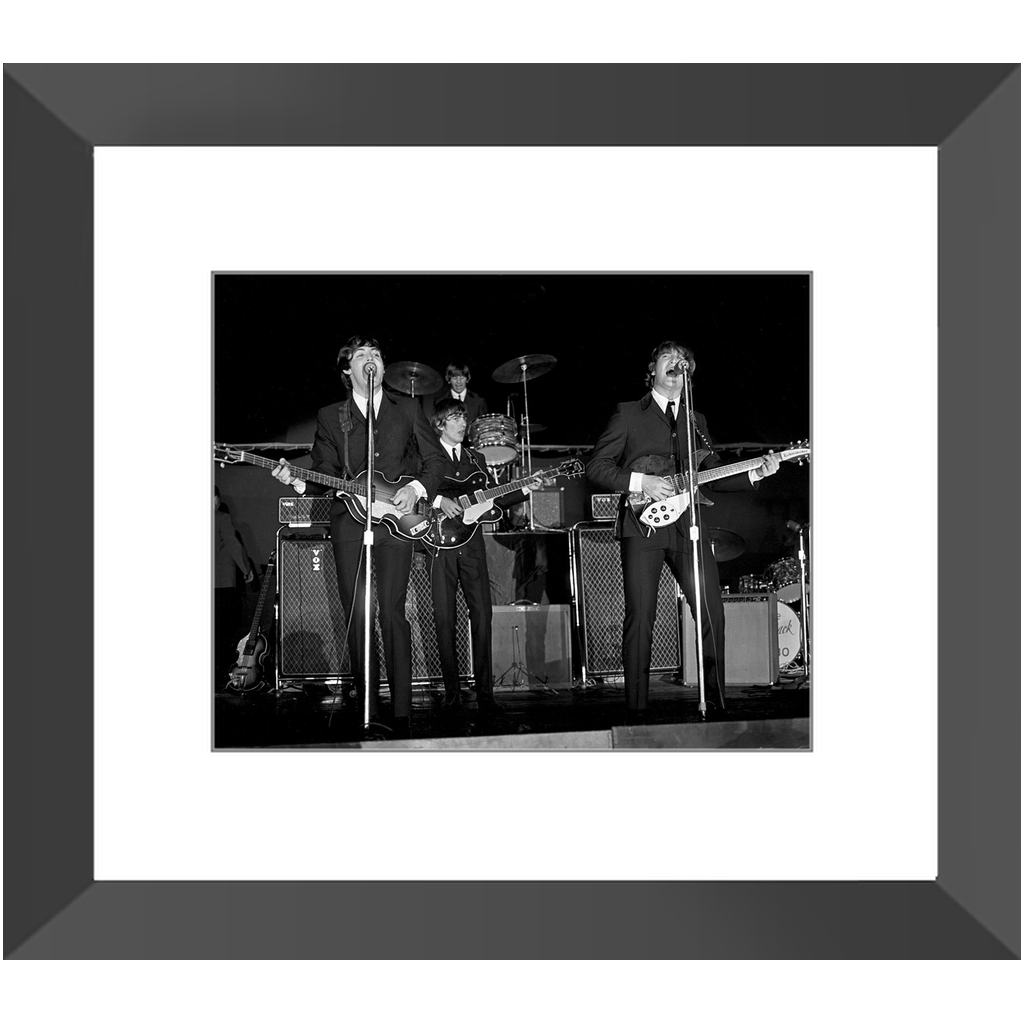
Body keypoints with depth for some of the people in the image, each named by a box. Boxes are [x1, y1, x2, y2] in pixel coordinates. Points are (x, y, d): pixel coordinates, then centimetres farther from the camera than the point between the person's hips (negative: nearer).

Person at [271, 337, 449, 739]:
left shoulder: (408, 408, 12)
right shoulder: (329, 416, 13)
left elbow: (434, 460, 11)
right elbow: (325, 476, 11)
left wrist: (417, 487, -6)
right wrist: (297, 482, -9)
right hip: (348, 524, 2)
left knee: (392, 612, -9)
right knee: (357, 617, -1)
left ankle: (402, 712, -4)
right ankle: (367, 711, 7)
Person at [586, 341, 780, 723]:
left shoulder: (696, 421, 22)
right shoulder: (628, 414, 7)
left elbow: (714, 477, 20)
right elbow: (596, 467, 1)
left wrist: (755, 474, 5)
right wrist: (640, 481, -12)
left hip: (687, 525, 4)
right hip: (642, 524, -4)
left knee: (713, 614, -1)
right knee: (640, 619, -6)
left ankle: (715, 703, 13)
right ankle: (636, 711, 4)